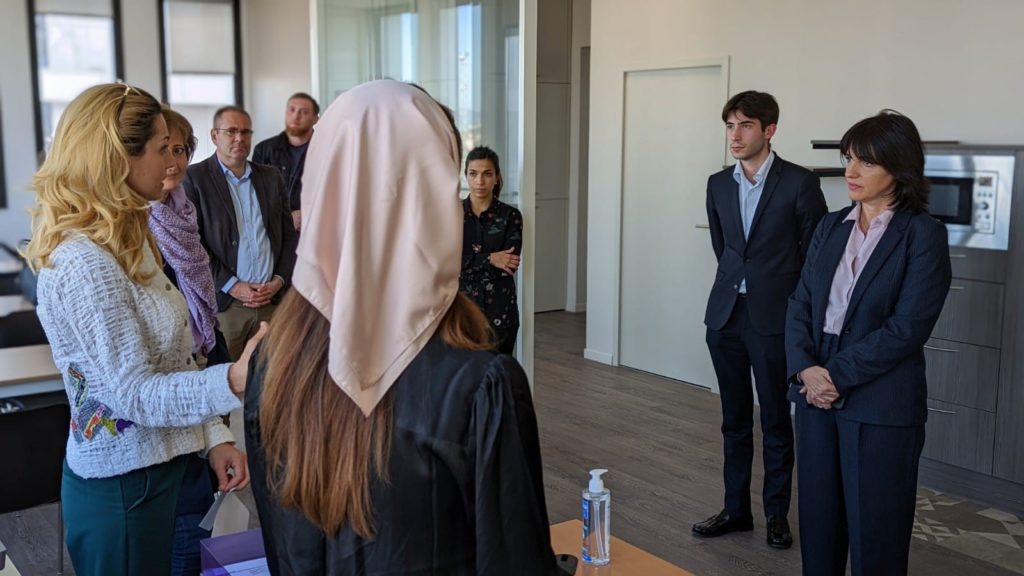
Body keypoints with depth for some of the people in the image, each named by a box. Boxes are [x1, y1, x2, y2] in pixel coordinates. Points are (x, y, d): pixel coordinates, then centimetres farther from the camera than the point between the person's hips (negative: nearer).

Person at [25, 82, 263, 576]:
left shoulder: (126, 241, 7)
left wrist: (213, 437, 4)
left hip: (157, 468, 9)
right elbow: (137, 394, -24)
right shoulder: (84, 265, -23)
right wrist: (234, 380, -38)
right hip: (123, 490, -9)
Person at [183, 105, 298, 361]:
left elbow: (289, 234, 15)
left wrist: (279, 280, 1)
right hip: (223, 303, -3)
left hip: (272, 300, 3)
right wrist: (231, 286, -10)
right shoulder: (193, 177, 1)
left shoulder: (271, 177, 14)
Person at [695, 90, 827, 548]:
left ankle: (777, 514, 20)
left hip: (773, 320, -4)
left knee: (776, 423, 6)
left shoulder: (799, 183, -8)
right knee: (734, 420, 13)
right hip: (725, 316, 5)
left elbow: (815, 254, -2)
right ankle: (736, 509, 23)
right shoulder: (718, 184, 7)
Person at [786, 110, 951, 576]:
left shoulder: (923, 233, -7)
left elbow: (907, 326, -15)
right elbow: (800, 305, 5)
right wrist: (805, 368, -12)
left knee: (874, 534, 7)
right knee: (817, 520, 12)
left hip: (880, 407, -5)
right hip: (816, 396, 5)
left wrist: (837, 375, -15)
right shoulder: (830, 227, 10)